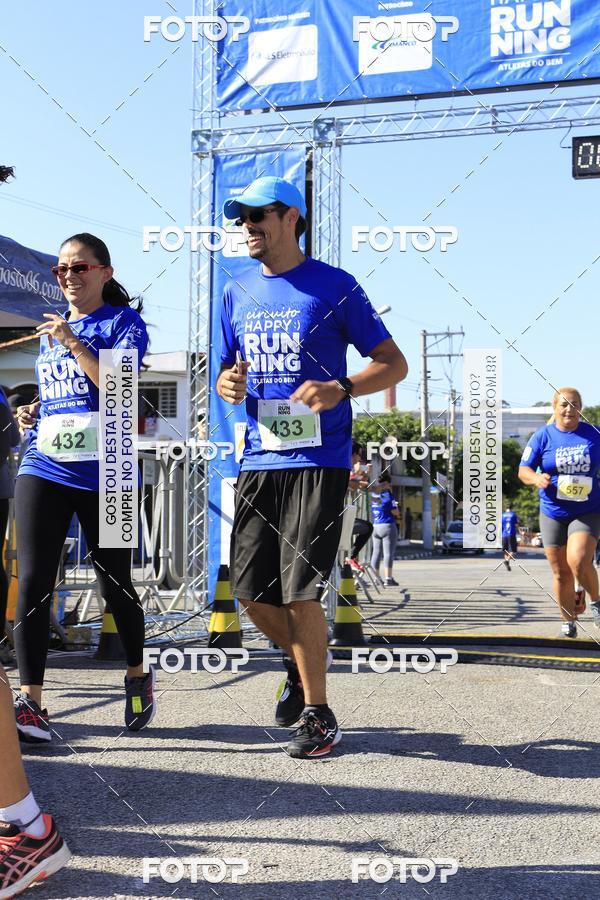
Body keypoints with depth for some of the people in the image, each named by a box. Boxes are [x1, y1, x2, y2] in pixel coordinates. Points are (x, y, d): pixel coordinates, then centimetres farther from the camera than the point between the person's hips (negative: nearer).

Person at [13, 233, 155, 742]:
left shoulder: (123, 322, 1)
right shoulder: (50, 329, 18)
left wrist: (74, 343, -18)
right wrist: (31, 415, 10)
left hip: (104, 473, -4)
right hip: (43, 469, 4)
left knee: (114, 583, 7)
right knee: (33, 581, -7)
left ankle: (138, 675, 31)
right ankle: (30, 700, -3)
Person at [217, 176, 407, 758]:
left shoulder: (333, 287, -2)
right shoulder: (238, 293, 14)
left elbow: (394, 363, -2)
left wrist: (341, 390, -20)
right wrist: (227, 386, -3)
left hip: (318, 459, -5)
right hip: (258, 460, 5)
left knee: (298, 590, -7)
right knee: (251, 590, 6)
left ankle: (318, 715, 10)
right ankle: (300, 666, 35)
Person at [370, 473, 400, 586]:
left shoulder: (373, 495, 8)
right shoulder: (388, 495, -11)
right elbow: (395, 512, -12)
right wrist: (395, 505, 8)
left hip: (375, 526, 6)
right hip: (388, 526, -6)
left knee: (376, 553, 9)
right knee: (389, 552, -5)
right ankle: (388, 578, -8)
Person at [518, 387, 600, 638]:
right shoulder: (542, 437, -2)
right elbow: (523, 470, -3)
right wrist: (537, 478, -24)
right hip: (553, 514, 1)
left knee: (578, 561, -22)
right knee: (561, 573, 6)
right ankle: (569, 622, 23)